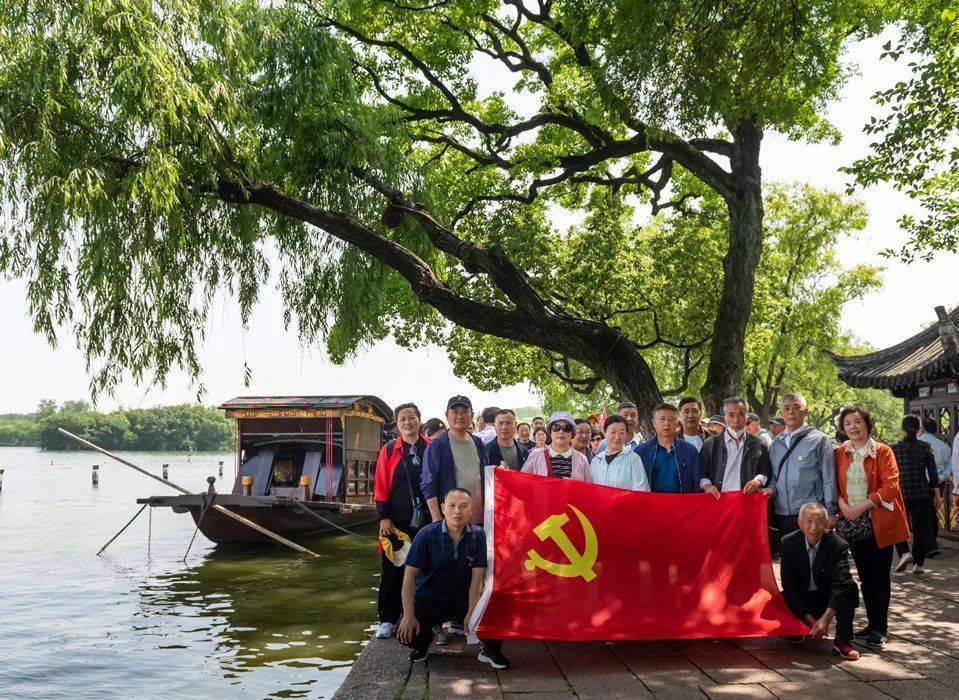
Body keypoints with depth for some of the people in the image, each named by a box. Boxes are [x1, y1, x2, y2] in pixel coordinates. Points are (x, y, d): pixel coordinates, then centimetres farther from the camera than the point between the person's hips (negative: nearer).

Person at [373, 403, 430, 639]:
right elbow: (380, 486, 0)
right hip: (396, 522, -1)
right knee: (392, 570, 4)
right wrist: (384, 517, -6)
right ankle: (387, 619, 13)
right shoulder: (389, 451, 1)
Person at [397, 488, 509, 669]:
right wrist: (409, 616, -19)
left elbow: (477, 577, -8)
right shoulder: (427, 534, -15)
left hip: (461, 599, 1)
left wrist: (471, 613, -17)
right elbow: (410, 575, -14)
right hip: (427, 599, -1)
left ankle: (489, 649, 4)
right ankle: (423, 641, 15)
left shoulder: (478, 535, -9)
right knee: (406, 634, -24)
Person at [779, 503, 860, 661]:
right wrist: (809, 619, -20)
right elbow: (788, 584, -13)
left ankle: (843, 641, -14)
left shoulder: (838, 545, -19)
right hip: (800, 599, 1)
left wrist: (826, 618, -42)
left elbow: (841, 583, -30)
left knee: (850, 587, -30)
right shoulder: (789, 543, -13)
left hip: (828, 597, -1)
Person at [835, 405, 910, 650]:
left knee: (880, 576, 1)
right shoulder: (840, 453, 7)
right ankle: (873, 624, 22)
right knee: (864, 575, 11)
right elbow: (834, 484, 7)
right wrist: (843, 505, -11)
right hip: (851, 520, 4)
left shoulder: (882, 451, -5)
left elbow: (890, 486, -13)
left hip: (879, 521, -4)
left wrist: (862, 507, -18)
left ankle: (880, 629, 8)